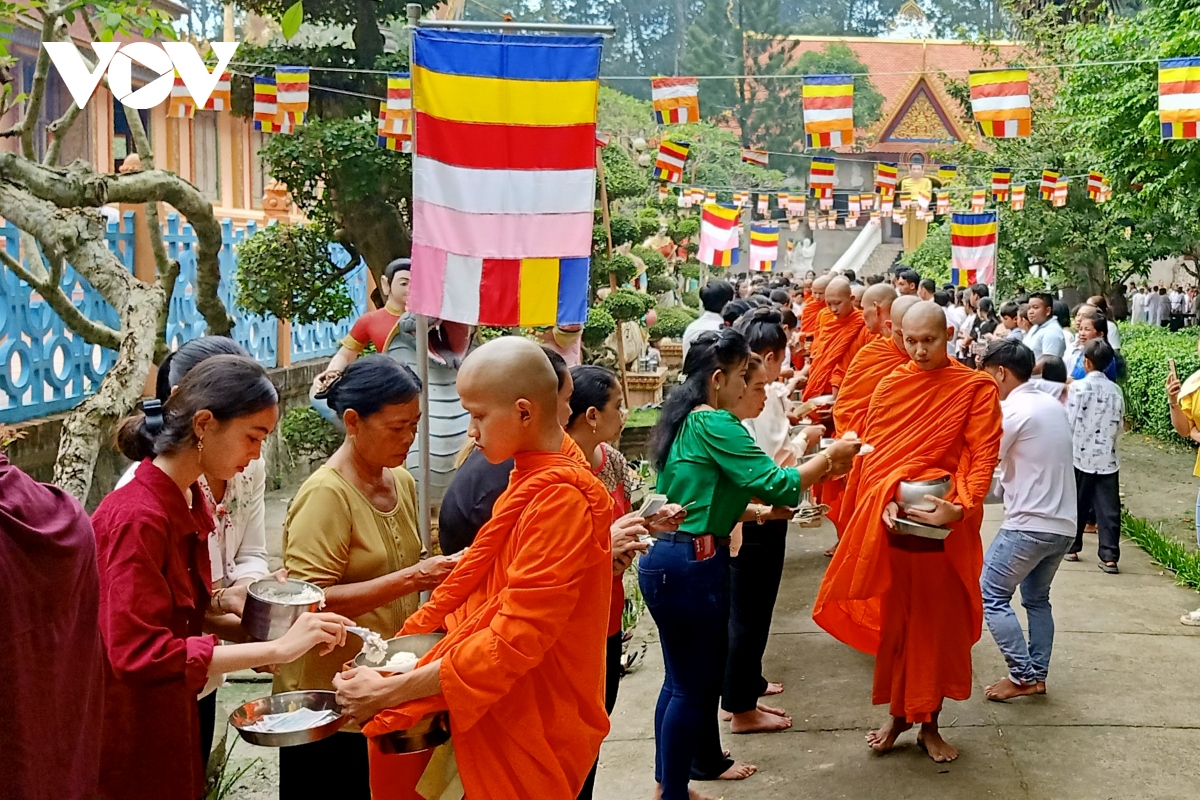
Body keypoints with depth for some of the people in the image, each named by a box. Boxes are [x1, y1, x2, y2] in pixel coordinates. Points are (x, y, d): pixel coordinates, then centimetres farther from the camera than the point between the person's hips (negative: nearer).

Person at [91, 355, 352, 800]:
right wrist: (277, 649, -31)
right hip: (127, 741, -8)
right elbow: (140, 652, -28)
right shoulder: (137, 518, -23)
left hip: (168, 721, 8)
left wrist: (224, 600, -6)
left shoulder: (187, 500, 4)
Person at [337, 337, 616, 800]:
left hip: (529, 728, -8)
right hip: (498, 711, 8)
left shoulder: (561, 499, -21)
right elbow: (479, 581, 11)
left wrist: (390, 692, -21)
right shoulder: (533, 477, 7)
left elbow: (515, 638, -24)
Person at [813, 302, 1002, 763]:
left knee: (940, 623, 8)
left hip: (945, 523, -2)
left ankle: (929, 724, 23)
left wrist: (961, 507, -24)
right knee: (892, 619, 10)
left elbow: (984, 457, -11)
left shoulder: (976, 388, -4)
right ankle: (897, 715, 26)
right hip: (891, 520, 2)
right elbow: (874, 453, 2)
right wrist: (885, 501, -14)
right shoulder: (891, 385, 4)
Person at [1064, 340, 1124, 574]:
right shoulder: (1115, 391, 1)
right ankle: (1109, 556, -2)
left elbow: (1069, 423, -10)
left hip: (1080, 456, -2)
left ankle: (1071, 547, 23)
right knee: (1108, 509, 2)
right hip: (1108, 458, 2)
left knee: (1076, 505, 12)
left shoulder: (1077, 387, -10)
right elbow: (1119, 426, 7)